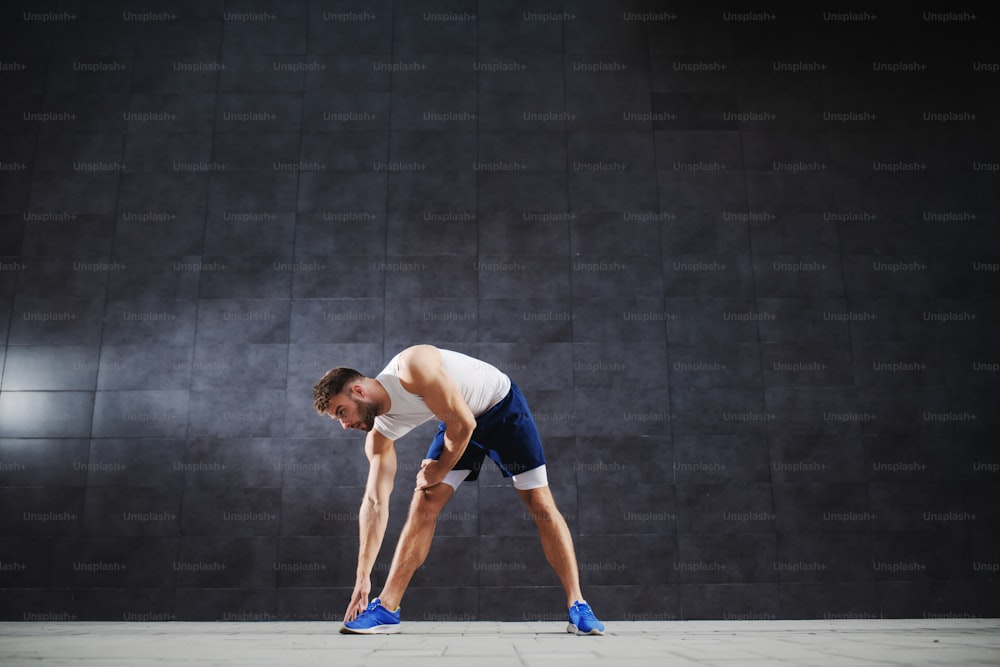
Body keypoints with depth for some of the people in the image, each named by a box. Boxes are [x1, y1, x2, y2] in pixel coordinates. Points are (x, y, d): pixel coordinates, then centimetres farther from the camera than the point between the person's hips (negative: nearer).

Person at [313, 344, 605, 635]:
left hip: (502, 404, -5)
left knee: (540, 503, -8)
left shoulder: (412, 367, -34)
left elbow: (463, 424, -31)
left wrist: (440, 470, -14)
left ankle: (577, 606, 0)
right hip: (458, 421, 5)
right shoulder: (378, 434, -12)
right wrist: (362, 577, -14)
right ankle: (386, 608, -1)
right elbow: (375, 502, -13)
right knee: (424, 504, -8)